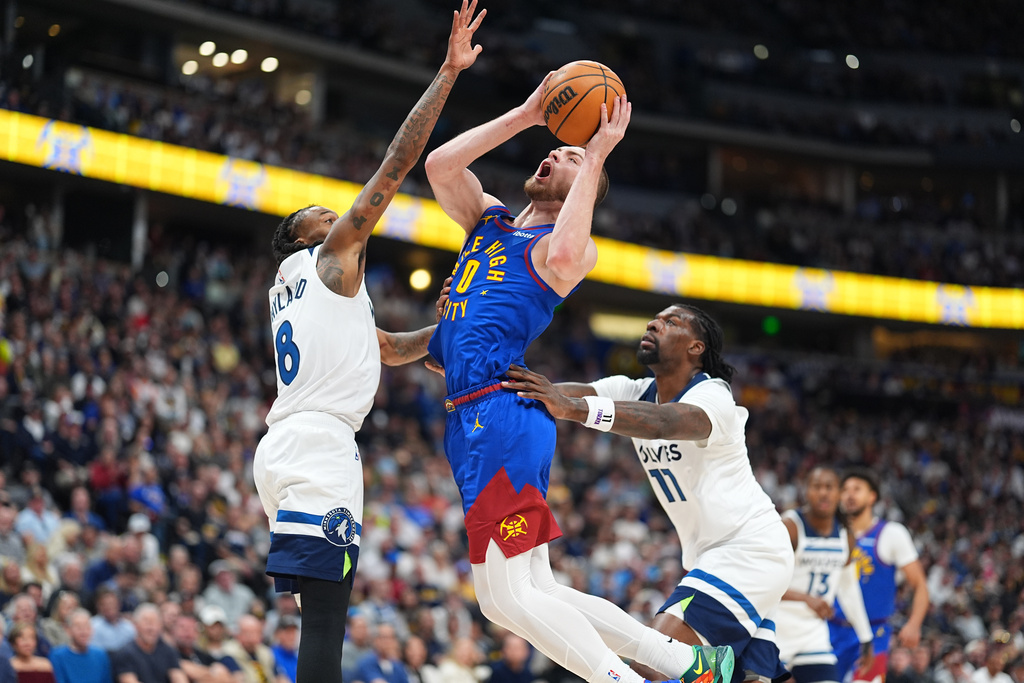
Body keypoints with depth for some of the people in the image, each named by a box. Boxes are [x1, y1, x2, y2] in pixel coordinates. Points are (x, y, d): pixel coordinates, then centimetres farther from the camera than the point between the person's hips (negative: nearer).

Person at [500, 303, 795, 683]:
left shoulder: (713, 397, -17)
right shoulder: (635, 394, 6)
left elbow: (661, 423, -40)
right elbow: (565, 395, -11)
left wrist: (575, 409, -55)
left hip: (750, 548, -9)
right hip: (710, 554, 9)